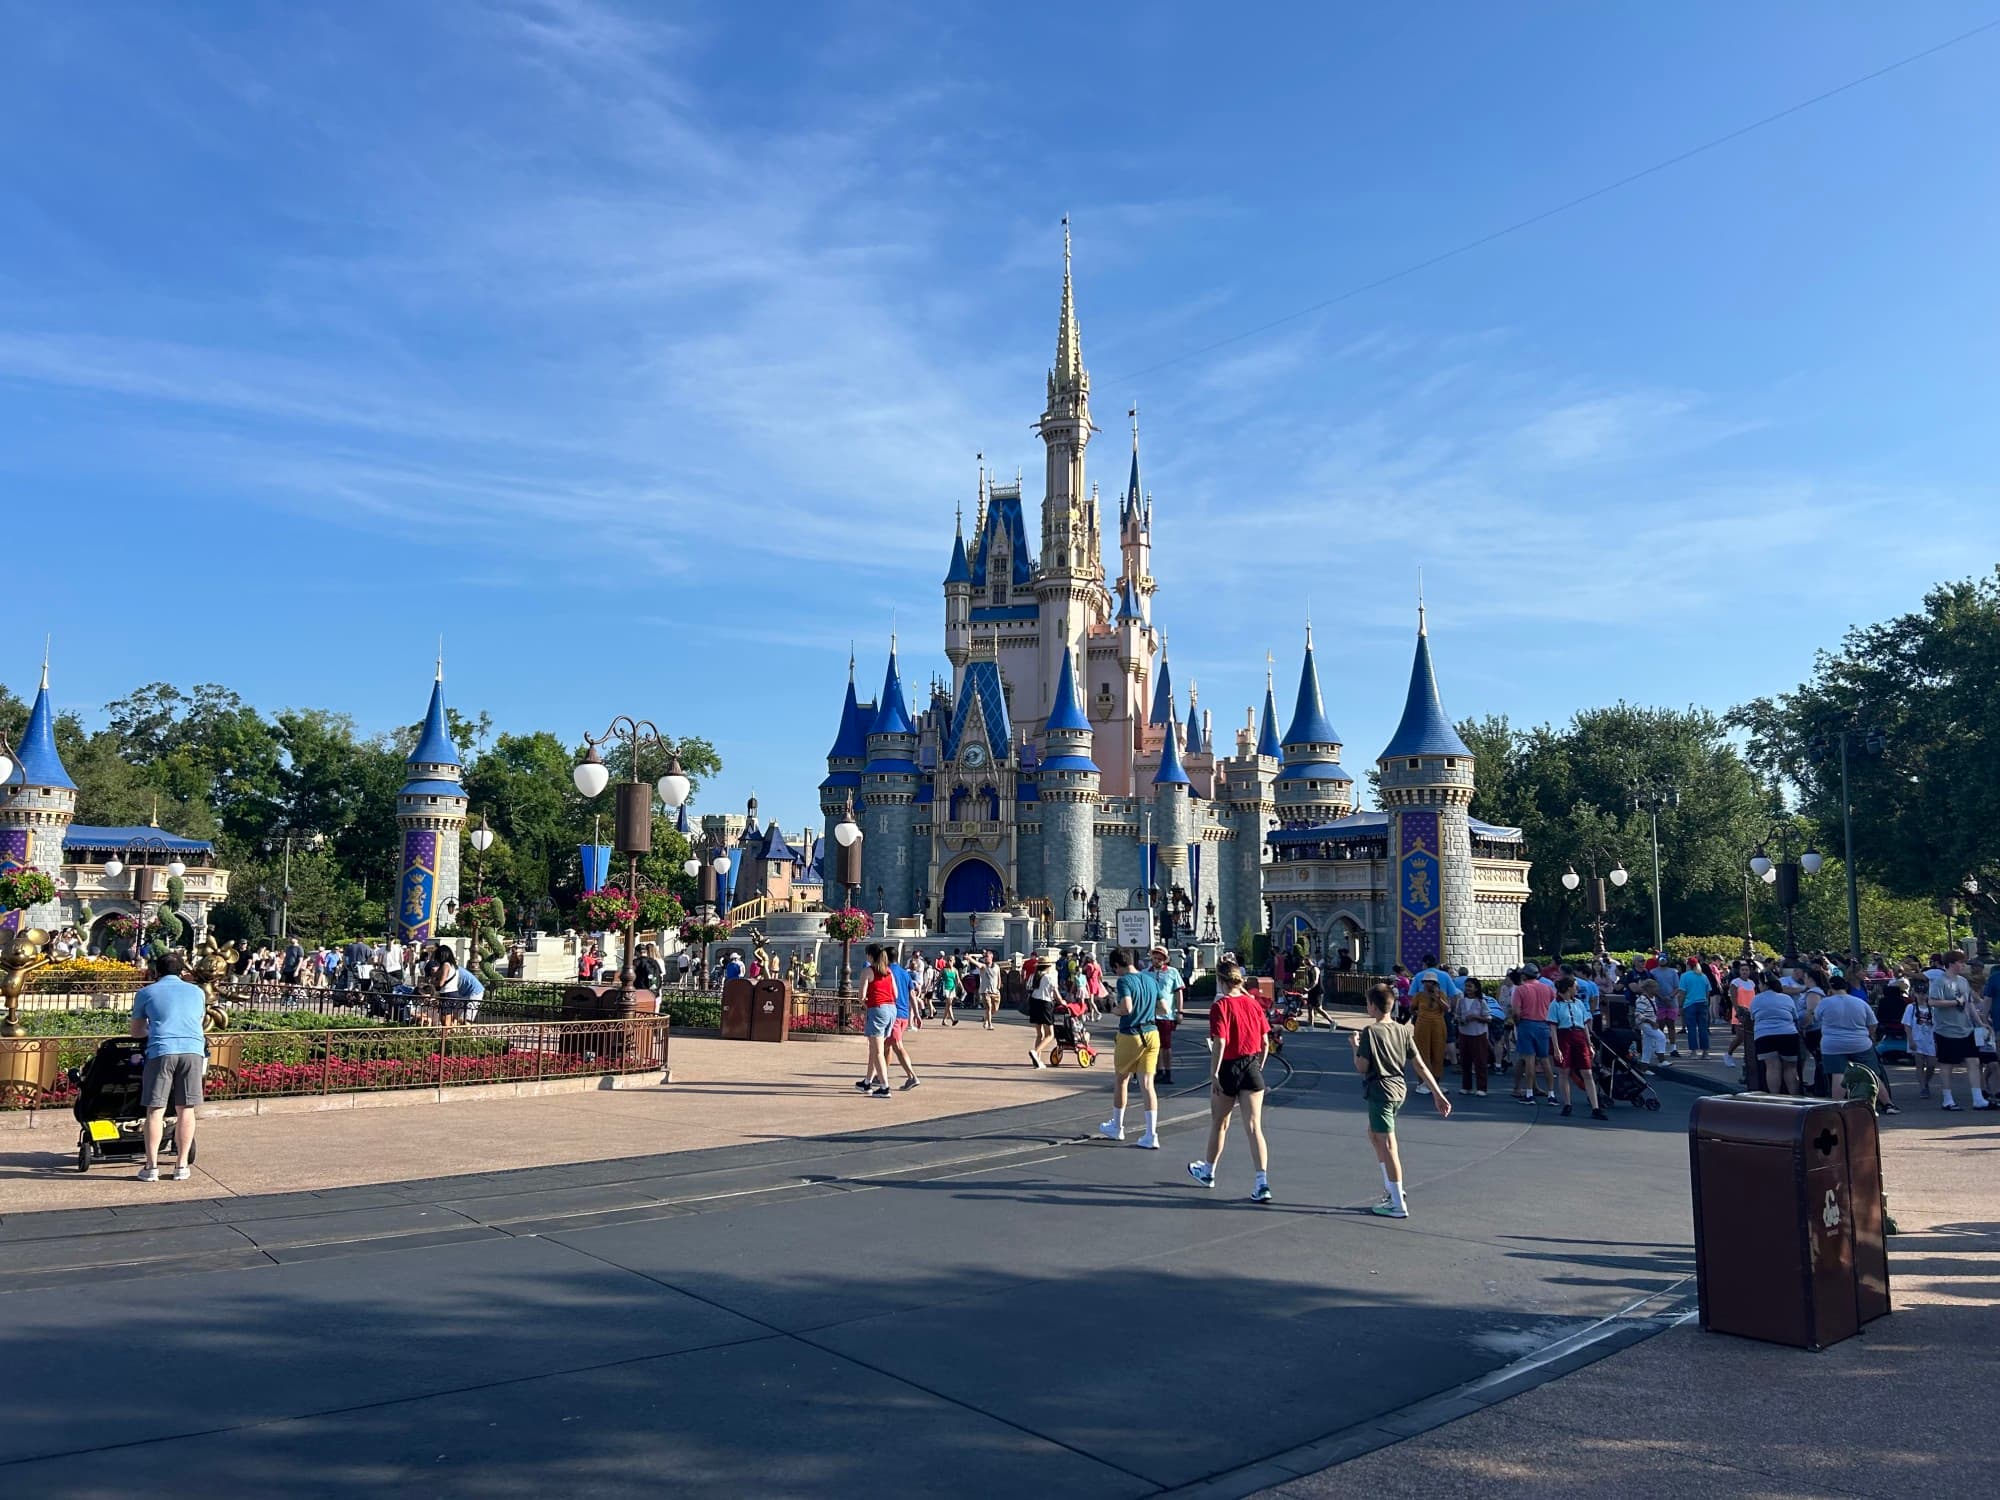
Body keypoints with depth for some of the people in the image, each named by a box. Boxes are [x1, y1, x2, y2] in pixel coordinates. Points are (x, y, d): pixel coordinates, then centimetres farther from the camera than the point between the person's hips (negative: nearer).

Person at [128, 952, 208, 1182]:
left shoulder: (146, 993, 16)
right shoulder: (197, 992, 23)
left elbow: (136, 1031, 24)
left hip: (161, 1051, -2)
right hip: (193, 1051, 2)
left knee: (155, 1110, 4)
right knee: (185, 1109, 7)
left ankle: (151, 1167, 3)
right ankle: (182, 1166, 10)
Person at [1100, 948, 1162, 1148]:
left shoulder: (1124, 981, -14)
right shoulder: (1151, 979, 6)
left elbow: (1127, 1007, -27)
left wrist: (1114, 1009, -8)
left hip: (1130, 1035, -5)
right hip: (1152, 1034, 5)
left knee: (1122, 1079, 16)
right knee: (1147, 1084, 3)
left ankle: (1117, 1127, 31)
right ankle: (1151, 1136, -4)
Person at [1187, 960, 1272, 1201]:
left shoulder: (1220, 1006, -12)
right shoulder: (1253, 1003, 3)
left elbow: (1220, 1043, -19)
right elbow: (1265, 1041, 7)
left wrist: (1213, 1073, -13)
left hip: (1229, 1069, -3)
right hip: (1252, 1068, 3)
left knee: (1219, 1123, 16)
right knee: (1254, 1127, -1)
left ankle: (1208, 1171, 36)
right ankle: (1263, 1183, -11)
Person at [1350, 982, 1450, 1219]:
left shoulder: (1370, 1032, -14)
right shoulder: (1403, 1030, 5)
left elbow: (1362, 1068, -13)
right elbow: (1420, 1066, 4)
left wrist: (1355, 1045, 3)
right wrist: (1437, 1093, 5)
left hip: (1380, 1091, -8)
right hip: (1399, 1088, 8)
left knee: (1388, 1146, -3)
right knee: (1374, 1134, 26)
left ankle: (1398, 1204, 0)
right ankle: (1391, 1188, 27)